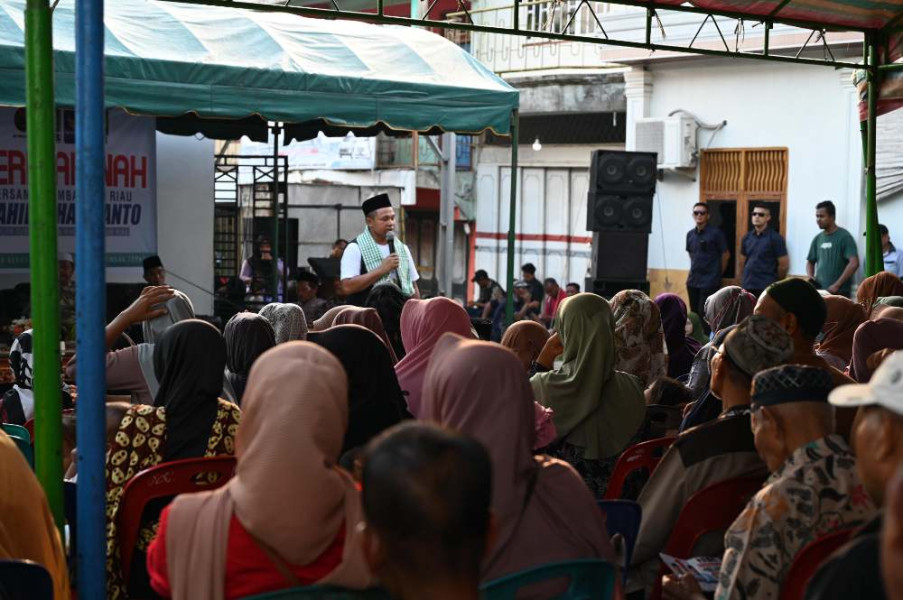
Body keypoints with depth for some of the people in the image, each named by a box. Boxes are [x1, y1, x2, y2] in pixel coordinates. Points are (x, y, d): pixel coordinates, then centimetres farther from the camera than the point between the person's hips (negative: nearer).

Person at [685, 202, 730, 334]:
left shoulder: (716, 233, -9)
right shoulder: (690, 234, 8)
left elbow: (726, 255, -3)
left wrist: (716, 273, 4)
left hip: (709, 282, -6)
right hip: (693, 281, 6)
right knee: (694, 313, 10)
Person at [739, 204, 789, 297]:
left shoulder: (775, 238, -5)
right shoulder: (747, 237, 10)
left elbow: (784, 265, -4)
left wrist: (774, 283, 5)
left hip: (767, 288, -5)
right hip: (747, 287, 5)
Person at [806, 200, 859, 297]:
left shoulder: (844, 237, -6)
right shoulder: (817, 239, 12)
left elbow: (854, 263, -15)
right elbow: (810, 262, 23)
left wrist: (837, 285, -18)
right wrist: (810, 278, 2)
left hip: (839, 293, -6)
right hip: (820, 290, 6)